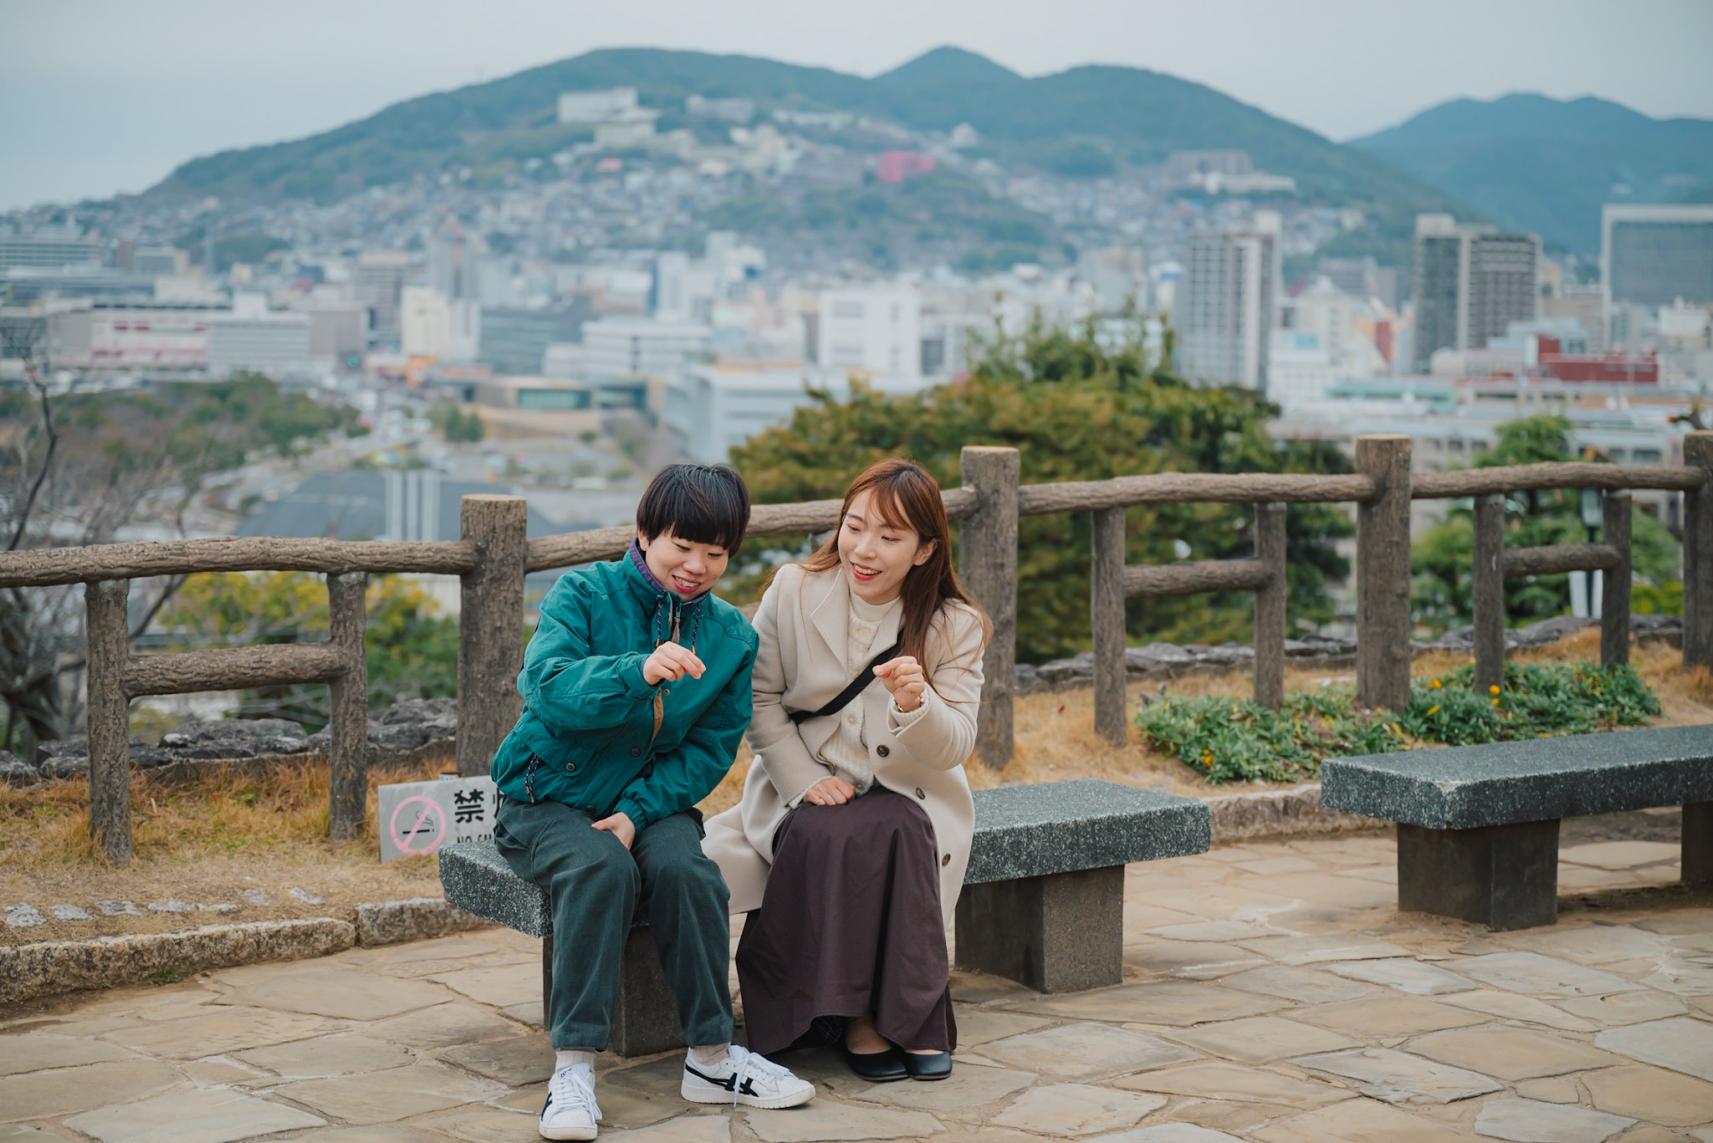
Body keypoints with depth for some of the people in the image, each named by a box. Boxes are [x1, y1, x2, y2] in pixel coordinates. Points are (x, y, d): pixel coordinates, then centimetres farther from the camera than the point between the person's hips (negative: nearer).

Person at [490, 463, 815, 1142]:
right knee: (601, 868, -34)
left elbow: (709, 750, 0)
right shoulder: (583, 594, -7)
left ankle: (711, 1058, -18)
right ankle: (573, 1066, -32)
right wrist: (638, 672, -44)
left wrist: (637, 812, -17)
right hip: (548, 800, -3)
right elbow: (547, 686, -25)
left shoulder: (731, 637, 4)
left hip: (651, 801, 3)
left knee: (682, 868, -30)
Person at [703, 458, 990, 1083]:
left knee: (896, 834, -34)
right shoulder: (793, 592, -3)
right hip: (804, 787, 0)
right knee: (828, 838, -34)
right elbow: (759, 699, -1)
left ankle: (914, 1013, -21)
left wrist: (916, 704, -28)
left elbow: (954, 749, -6)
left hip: (905, 796, 0)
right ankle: (855, 1013, -21)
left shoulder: (955, 626, -3)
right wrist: (804, 780, -14)